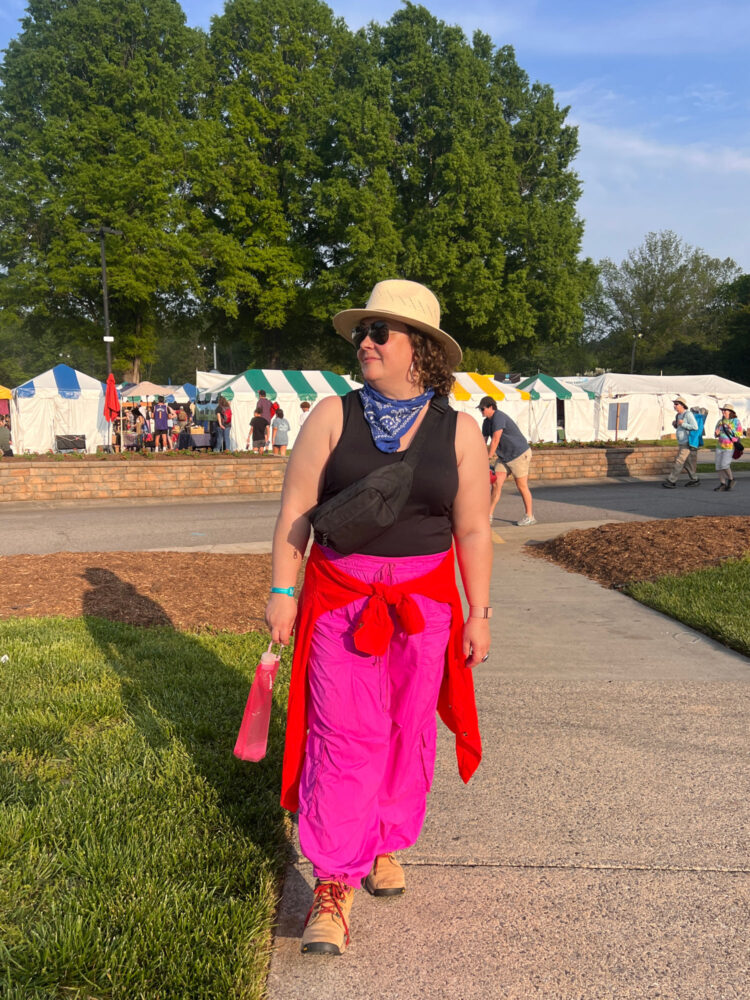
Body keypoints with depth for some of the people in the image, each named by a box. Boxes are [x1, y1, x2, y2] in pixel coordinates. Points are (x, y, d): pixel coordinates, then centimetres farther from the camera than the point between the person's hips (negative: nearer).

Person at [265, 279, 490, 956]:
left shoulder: (459, 430, 1)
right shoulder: (333, 416, -1)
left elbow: (473, 531, 4)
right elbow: (296, 509, -1)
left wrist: (478, 612, 3)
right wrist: (283, 590, -4)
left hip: (424, 604, 2)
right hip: (340, 598, -1)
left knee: (407, 733, 12)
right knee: (342, 736, -3)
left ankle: (386, 843, 35)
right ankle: (334, 885, 6)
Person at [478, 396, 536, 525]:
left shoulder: (498, 417, -22)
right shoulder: (486, 422, 7)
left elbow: (495, 440, -25)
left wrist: (488, 458, -17)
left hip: (520, 454, -8)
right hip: (504, 457, 8)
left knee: (522, 487, 0)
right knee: (496, 484, -1)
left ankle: (530, 516, 12)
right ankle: (489, 516, 0)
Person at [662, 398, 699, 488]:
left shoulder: (688, 414, -16)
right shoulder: (678, 415, 10)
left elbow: (695, 427, -23)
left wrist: (682, 424, -23)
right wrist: (674, 424, 2)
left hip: (687, 444, -9)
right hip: (681, 443, 9)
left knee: (679, 462, -10)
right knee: (685, 462, 14)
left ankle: (671, 481, -11)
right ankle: (694, 479, 25)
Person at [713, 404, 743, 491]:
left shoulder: (735, 421, -5)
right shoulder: (721, 421, 11)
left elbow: (739, 434, -8)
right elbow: (716, 434, 17)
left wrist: (731, 430, -20)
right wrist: (716, 433, -5)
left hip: (730, 446, -6)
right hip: (720, 446, 6)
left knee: (724, 464, -15)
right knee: (718, 464, -1)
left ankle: (731, 479, 10)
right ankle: (722, 484, 5)